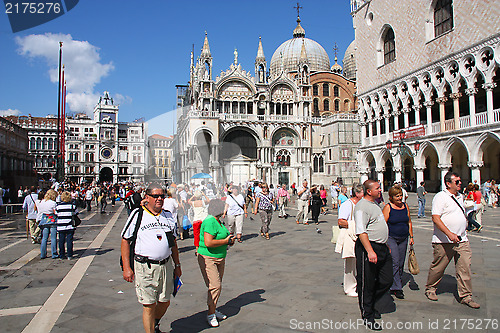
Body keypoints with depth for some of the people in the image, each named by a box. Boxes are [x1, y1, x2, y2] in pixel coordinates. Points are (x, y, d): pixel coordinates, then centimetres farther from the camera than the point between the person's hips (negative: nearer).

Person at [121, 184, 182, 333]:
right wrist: (126, 268, -8)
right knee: (149, 305, 1)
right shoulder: (137, 215, -2)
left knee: (165, 302, 14)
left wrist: (177, 265, 16)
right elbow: (125, 241, -1)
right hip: (145, 267, -4)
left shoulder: (168, 216, 11)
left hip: (166, 265, 4)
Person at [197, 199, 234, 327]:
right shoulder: (210, 222, -21)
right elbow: (208, 243, -30)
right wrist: (226, 241, -19)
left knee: (217, 286, 14)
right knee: (215, 286, -10)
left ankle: (213, 310, 28)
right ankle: (210, 314, 3)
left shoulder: (217, 221, 11)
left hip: (220, 258, 10)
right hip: (208, 259, -10)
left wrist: (228, 239, 7)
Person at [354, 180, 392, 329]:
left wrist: (386, 245, 27)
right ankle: (367, 315, 17)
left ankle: (370, 304, 32)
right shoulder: (362, 206, -16)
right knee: (367, 284, 2)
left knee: (387, 281, 11)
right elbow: (361, 232, -23)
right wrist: (370, 251, -29)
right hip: (368, 247, -10)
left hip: (382, 248, 10)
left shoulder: (375, 204, 16)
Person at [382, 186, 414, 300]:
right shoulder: (388, 207, -9)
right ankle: (397, 288, -6)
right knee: (395, 263, -12)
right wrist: (385, 241, -17)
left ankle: (393, 286, 21)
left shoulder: (405, 206, 8)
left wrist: (411, 236, 13)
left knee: (401, 264, 9)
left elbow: (409, 222, 17)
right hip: (391, 238, -6)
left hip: (403, 239, 6)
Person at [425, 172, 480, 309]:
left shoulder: (460, 196, 14)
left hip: (462, 240, 7)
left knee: (465, 268, 4)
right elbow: (435, 218, -19)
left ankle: (465, 296, 15)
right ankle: (430, 289, 24)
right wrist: (449, 234, -26)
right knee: (438, 267, 5)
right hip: (444, 241, -7)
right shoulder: (440, 197, -11)